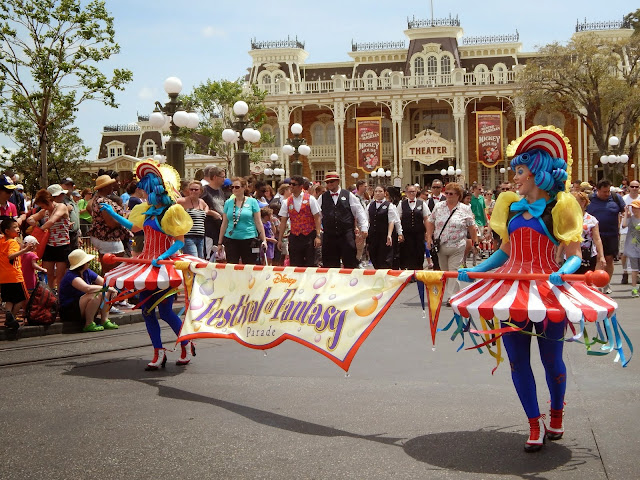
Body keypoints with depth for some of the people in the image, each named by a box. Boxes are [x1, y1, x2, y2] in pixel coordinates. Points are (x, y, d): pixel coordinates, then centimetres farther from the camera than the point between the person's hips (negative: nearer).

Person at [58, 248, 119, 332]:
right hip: (69, 312, -9)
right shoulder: (71, 275, -22)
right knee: (96, 295, -28)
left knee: (106, 292, 1)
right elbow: (88, 288, -36)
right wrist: (106, 288, -25)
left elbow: (104, 283, 4)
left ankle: (104, 321, -2)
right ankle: (89, 324, -19)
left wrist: (112, 289, -18)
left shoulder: (87, 272, 4)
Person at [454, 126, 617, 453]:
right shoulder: (512, 206, 10)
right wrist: (473, 271, 9)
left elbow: (574, 256, -6)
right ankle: (535, 425, 16)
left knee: (551, 359, 6)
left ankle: (556, 417, 32)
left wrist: (564, 271, -27)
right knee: (517, 360, 3)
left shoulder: (559, 207, -4)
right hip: (511, 287, 5)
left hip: (548, 288, -4)